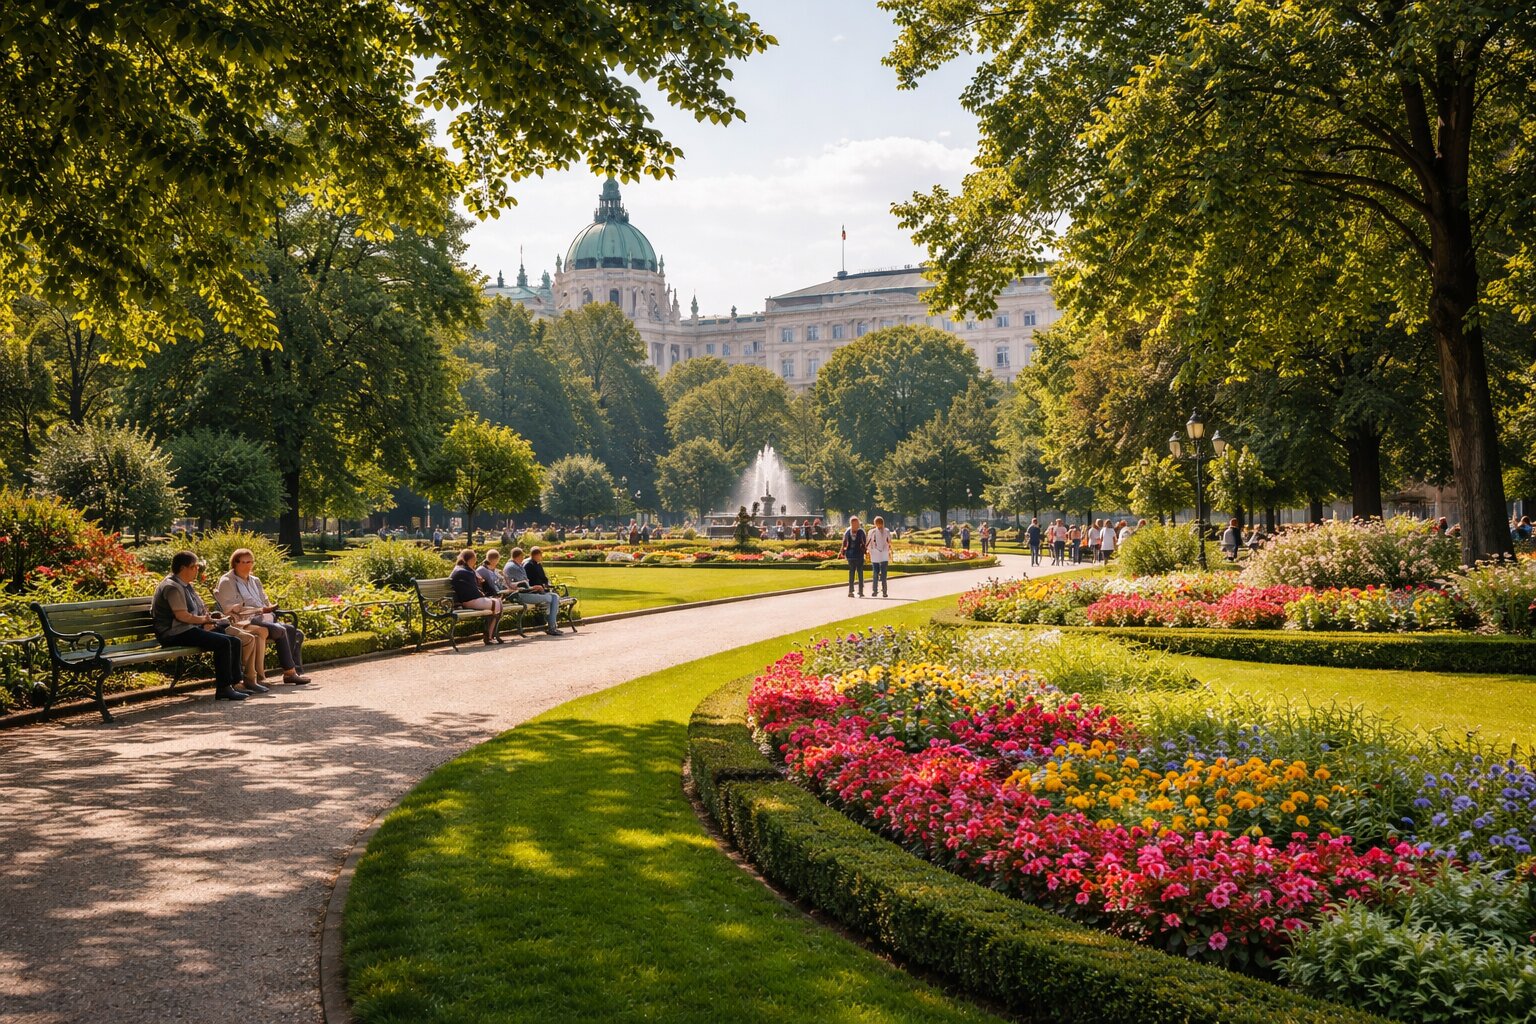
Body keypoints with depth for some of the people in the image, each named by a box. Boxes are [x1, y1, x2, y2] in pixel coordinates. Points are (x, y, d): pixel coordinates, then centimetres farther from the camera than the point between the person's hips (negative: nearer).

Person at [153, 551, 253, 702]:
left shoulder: (185, 585, 21)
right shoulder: (172, 587, -13)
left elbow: (198, 610, 24)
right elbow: (182, 615, -21)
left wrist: (207, 621, 3)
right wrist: (203, 619, -6)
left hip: (192, 629, 11)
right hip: (176, 634, -10)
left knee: (234, 641, -1)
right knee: (223, 642, -25)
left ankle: (234, 683, -1)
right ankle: (223, 689, -22)